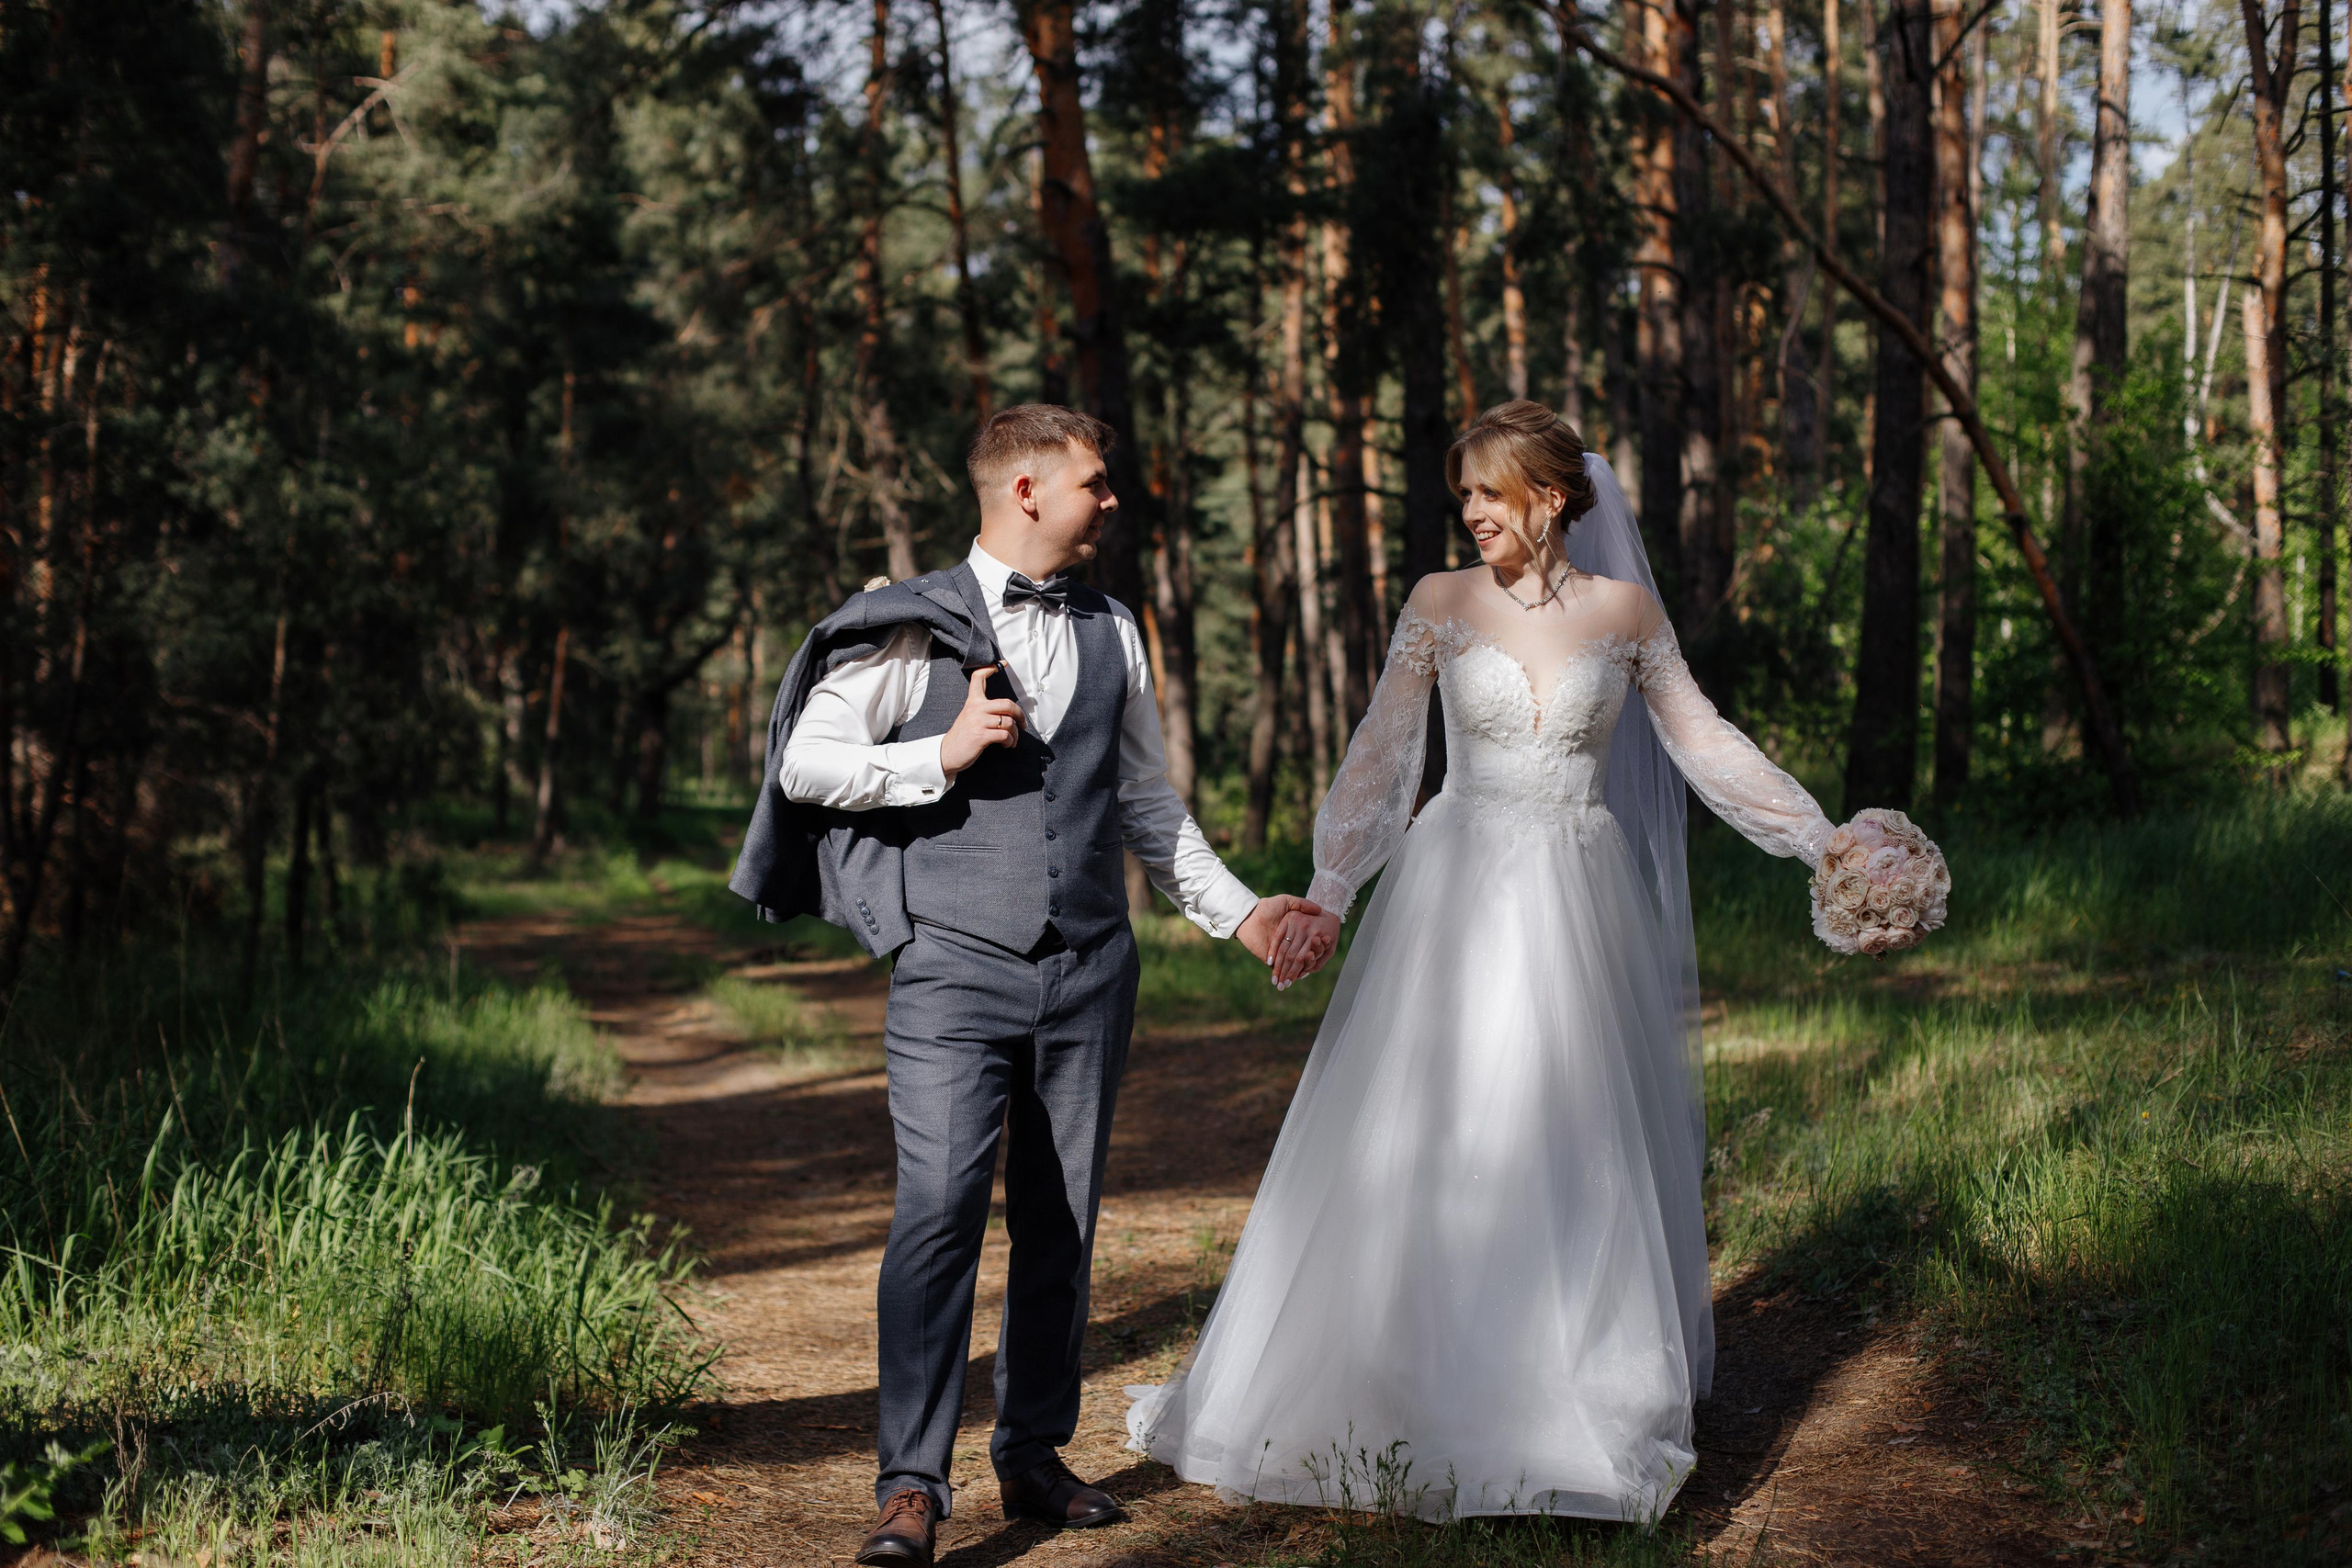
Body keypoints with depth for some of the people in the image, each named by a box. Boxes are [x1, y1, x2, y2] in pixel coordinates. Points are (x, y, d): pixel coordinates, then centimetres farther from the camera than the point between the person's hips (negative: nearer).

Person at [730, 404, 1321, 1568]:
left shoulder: (1111, 634, 15)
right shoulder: (912, 627, -1)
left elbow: (1145, 797, 22)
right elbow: (807, 765, -2)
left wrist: (1236, 909, 17)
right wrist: (945, 755, -12)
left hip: (1088, 971, 5)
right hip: (956, 970, -5)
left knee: (1061, 1222, 9)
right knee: (939, 1210, -14)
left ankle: (1034, 1458, 22)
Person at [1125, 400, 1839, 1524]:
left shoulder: (1623, 609, 4)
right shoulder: (1440, 603, 1)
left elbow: (1703, 743, 10)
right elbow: (1380, 754, -2)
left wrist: (1825, 842, 8)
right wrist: (1327, 895, -12)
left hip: (1579, 908, 1)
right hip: (1457, 893, -1)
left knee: (1576, 1154, 3)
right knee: (1420, 1145, 0)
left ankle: (1573, 1407, 16)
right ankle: (1410, 1397, 11)